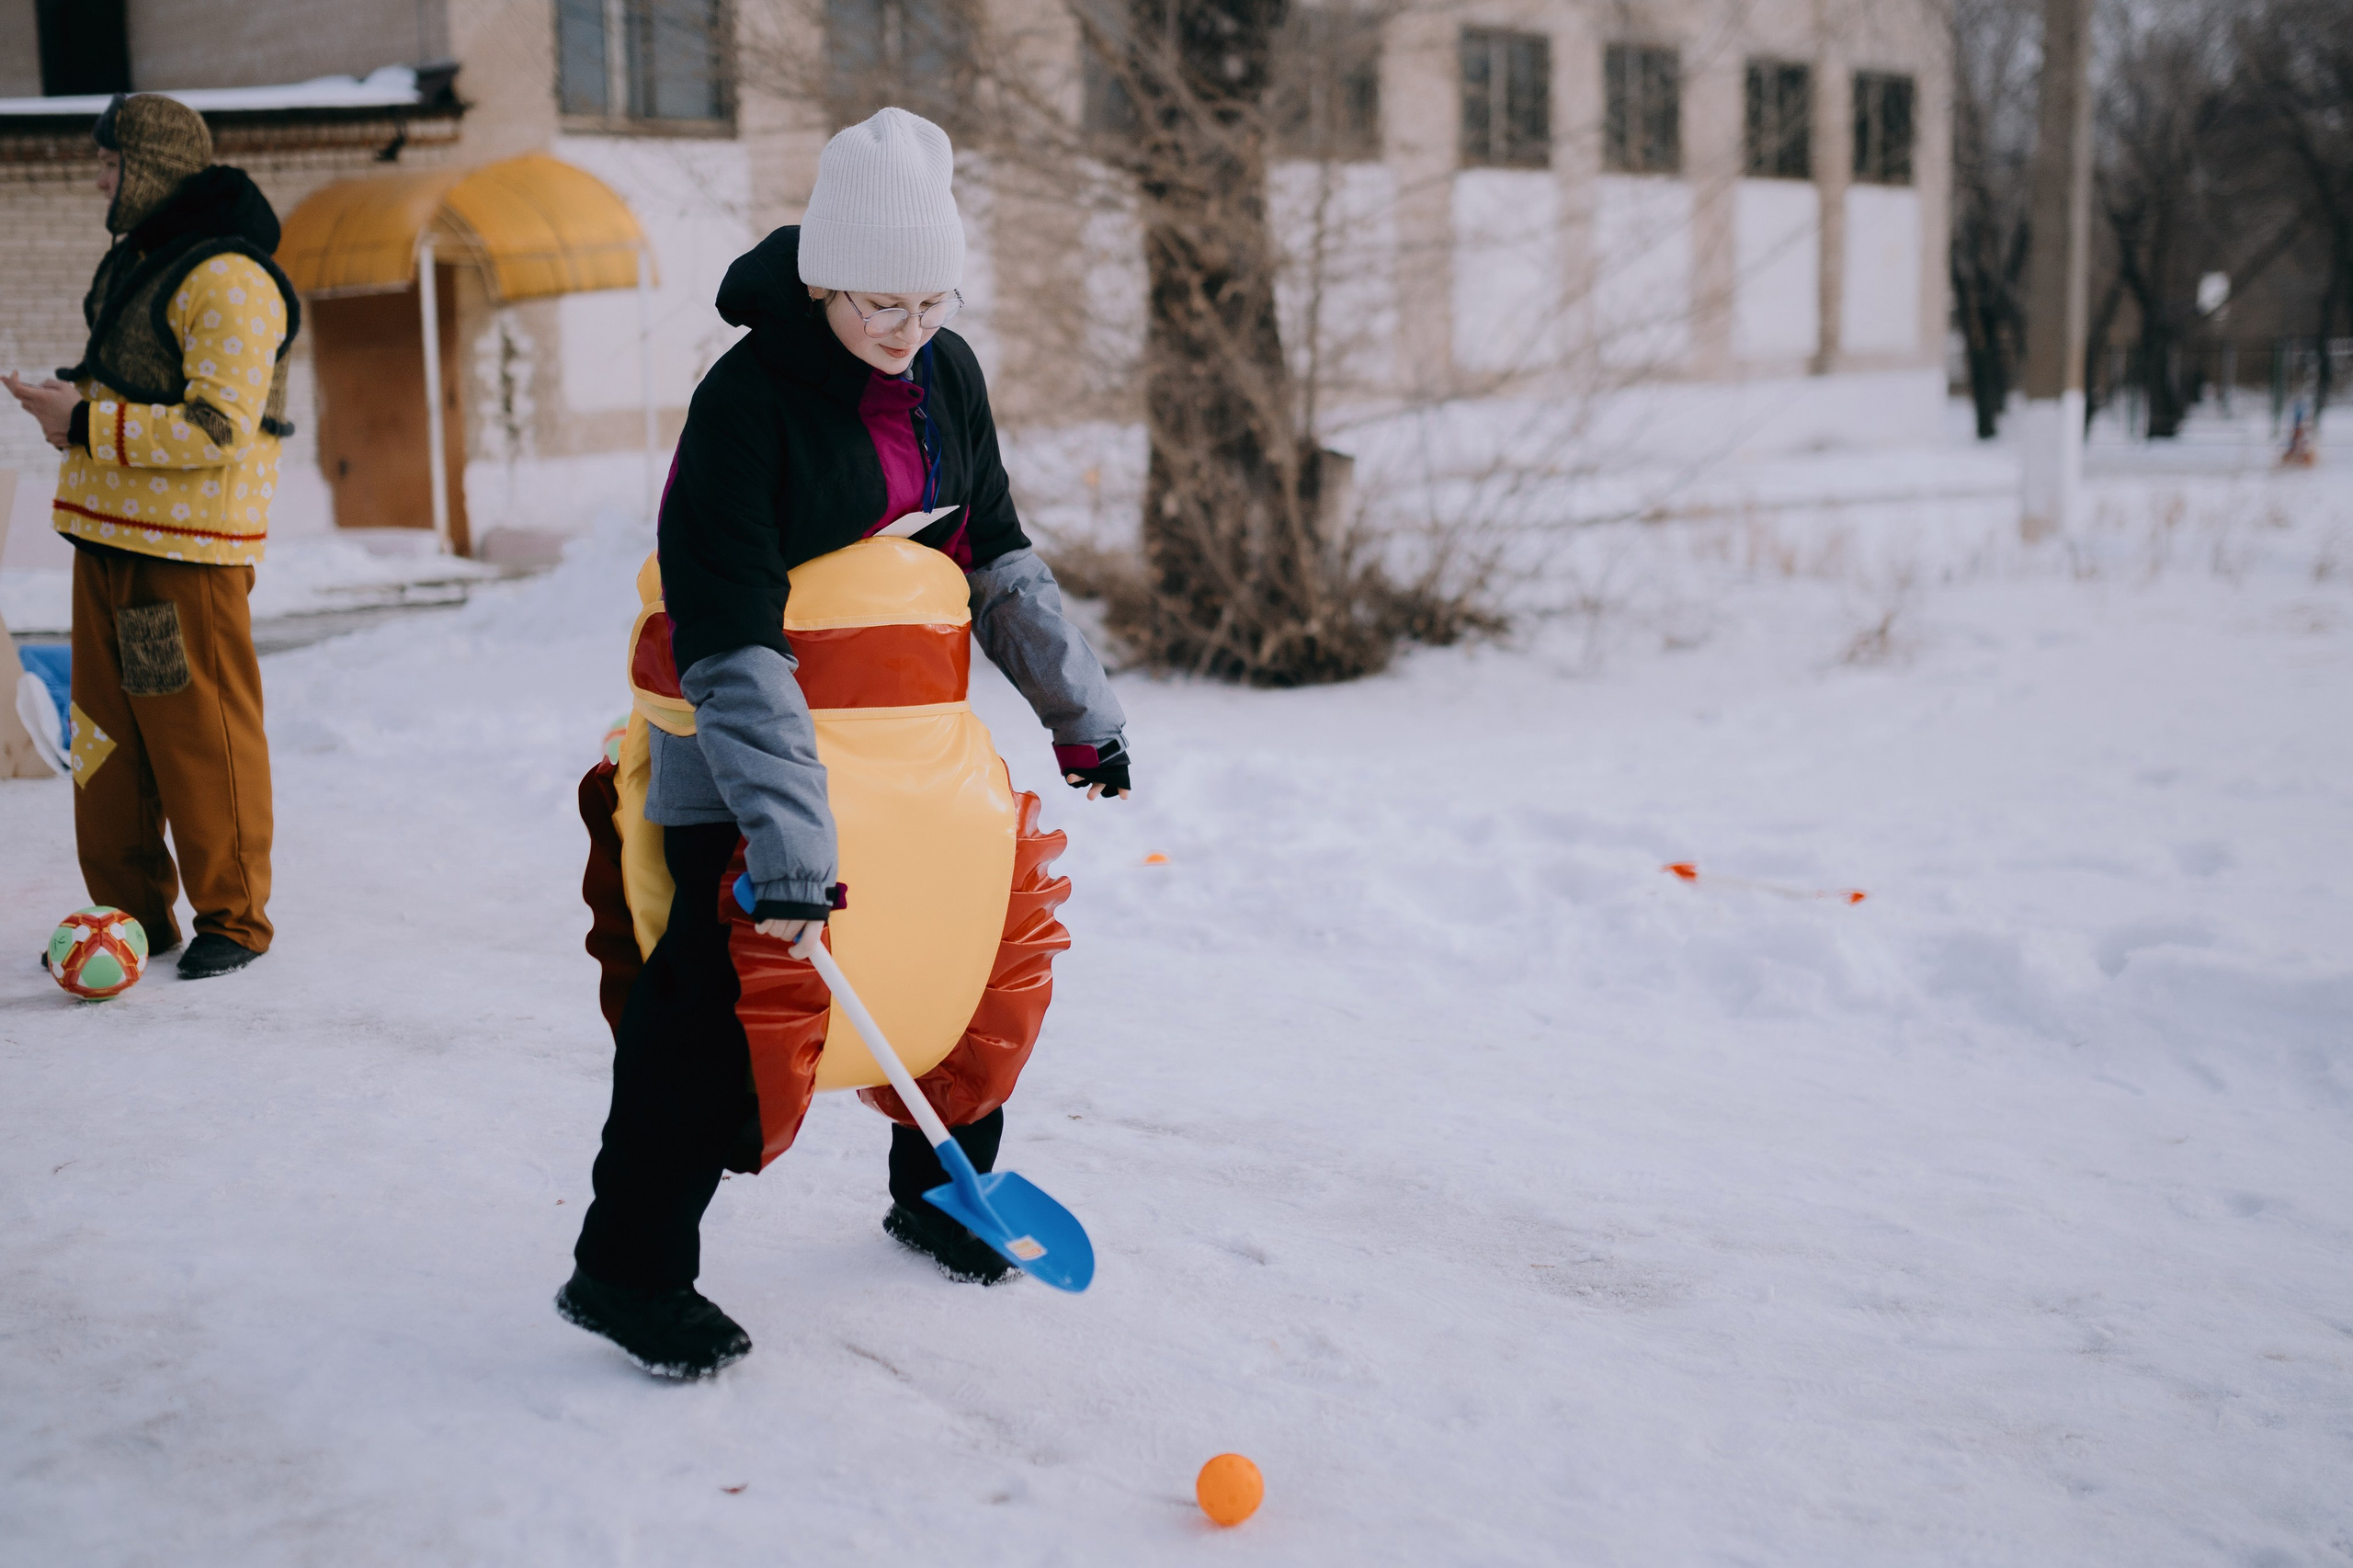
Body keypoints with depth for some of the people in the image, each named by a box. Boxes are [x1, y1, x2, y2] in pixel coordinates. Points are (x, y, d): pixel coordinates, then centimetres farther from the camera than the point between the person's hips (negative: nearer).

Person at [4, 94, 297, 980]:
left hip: (189, 548, -10)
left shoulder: (229, 279, -15)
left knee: (202, 737, -2)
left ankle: (231, 918, 10)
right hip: (108, 538, 10)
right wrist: (71, 402, 6)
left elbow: (218, 427, -21)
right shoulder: (133, 260, 17)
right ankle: (132, 910, 23)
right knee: (106, 731, 12)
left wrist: (87, 426, -17)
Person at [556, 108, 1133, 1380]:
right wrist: (786, 841, -31)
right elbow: (733, 649, -25)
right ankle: (628, 1268, 6)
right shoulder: (747, 401, -19)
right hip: (752, 749, -7)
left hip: (921, 736, 7)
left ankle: (941, 1194, 36)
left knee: (982, 947, 13)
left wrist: (1080, 708, 13)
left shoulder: (947, 374, 2)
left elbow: (994, 555, 15)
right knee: (720, 990, -10)